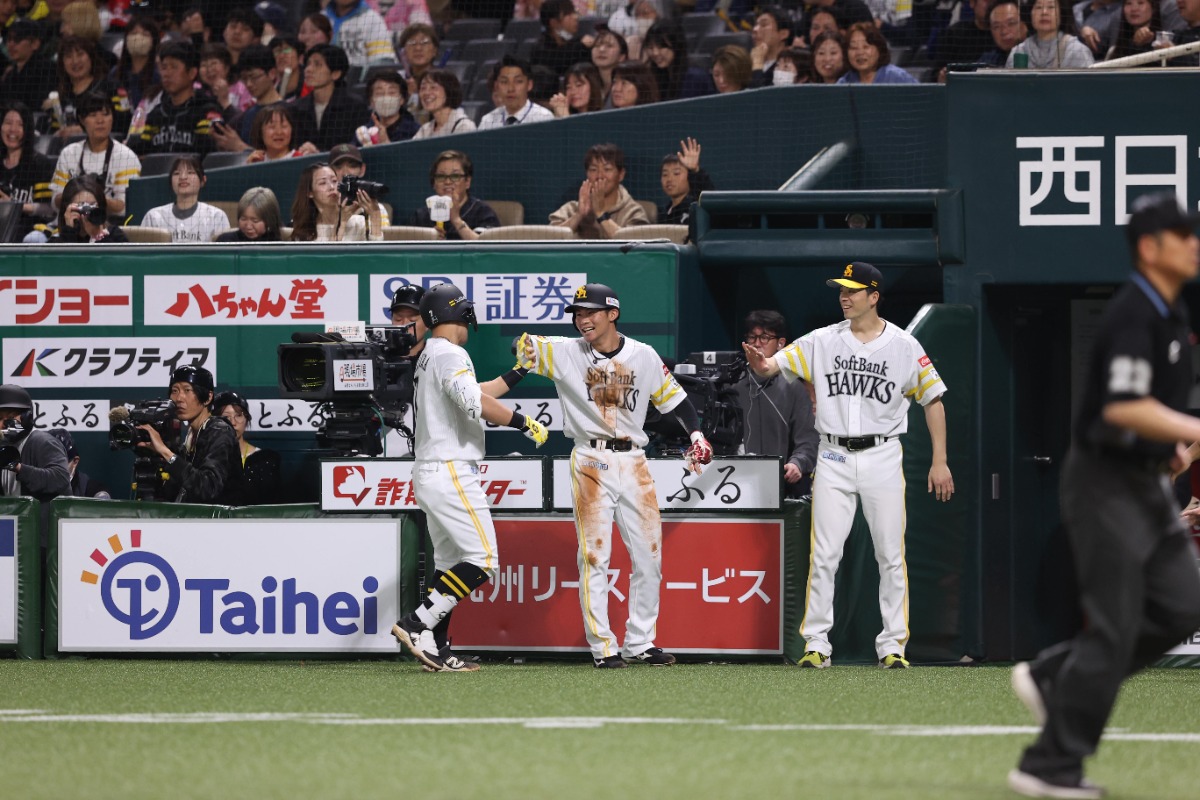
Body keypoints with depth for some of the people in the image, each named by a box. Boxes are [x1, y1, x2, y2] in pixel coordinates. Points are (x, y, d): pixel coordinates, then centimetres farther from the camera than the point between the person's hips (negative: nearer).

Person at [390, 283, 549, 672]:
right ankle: (418, 625, -18)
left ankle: (437, 649, 8)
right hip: (452, 473, -10)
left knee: (450, 564, 12)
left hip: (427, 475, 10)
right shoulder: (450, 355, -12)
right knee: (483, 560, -11)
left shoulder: (429, 357, 18)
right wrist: (524, 423, -22)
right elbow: (475, 403, -27)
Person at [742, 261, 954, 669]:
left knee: (891, 555, 0)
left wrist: (940, 462, 0)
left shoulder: (904, 347, 0)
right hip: (834, 459, 1)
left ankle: (892, 645, 7)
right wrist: (763, 365, -32)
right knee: (824, 555, -2)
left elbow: (932, 399, 4)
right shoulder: (823, 341, 3)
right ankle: (816, 644, 2)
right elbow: (777, 362, -6)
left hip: (882, 456, -1)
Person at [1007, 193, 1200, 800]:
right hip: (1106, 482, -9)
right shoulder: (1133, 317, -20)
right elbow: (1122, 408, -31)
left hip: (1147, 482, 9)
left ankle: (1052, 677, 15)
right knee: (1115, 626, -9)